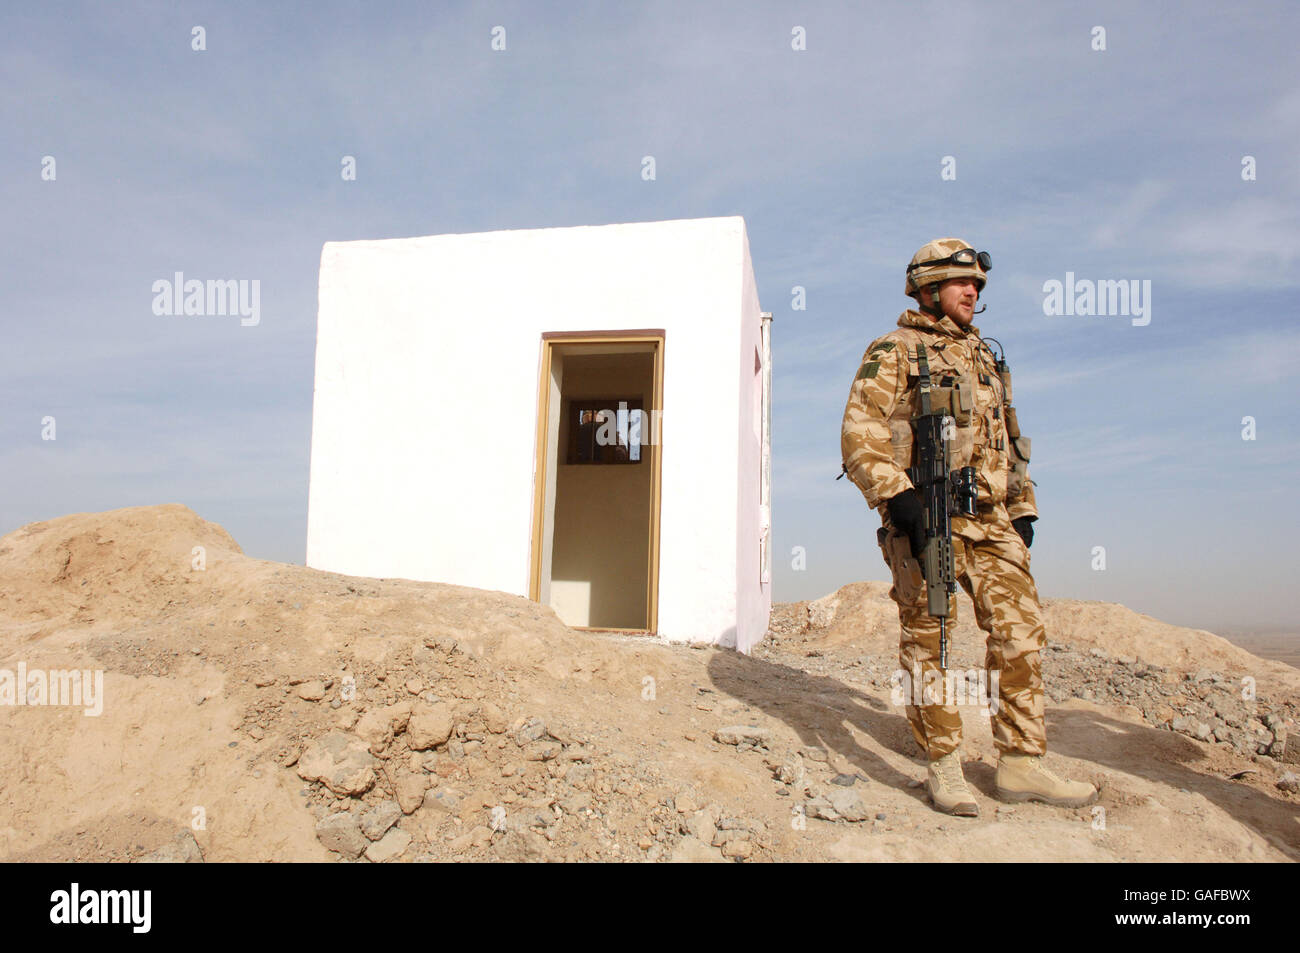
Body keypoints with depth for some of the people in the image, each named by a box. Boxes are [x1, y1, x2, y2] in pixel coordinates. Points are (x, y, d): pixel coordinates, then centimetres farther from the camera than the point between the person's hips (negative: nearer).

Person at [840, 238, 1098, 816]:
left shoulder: (984, 357, 23)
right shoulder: (893, 354, 0)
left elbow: (1006, 437, 26)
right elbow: (860, 435, -11)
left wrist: (1023, 509, 19)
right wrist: (900, 498, -23)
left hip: (991, 520, 7)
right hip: (924, 519, -6)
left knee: (1021, 630, 2)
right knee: (928, 640, -1)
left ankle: (1021, 764, 12)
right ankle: (944, 767, 10)